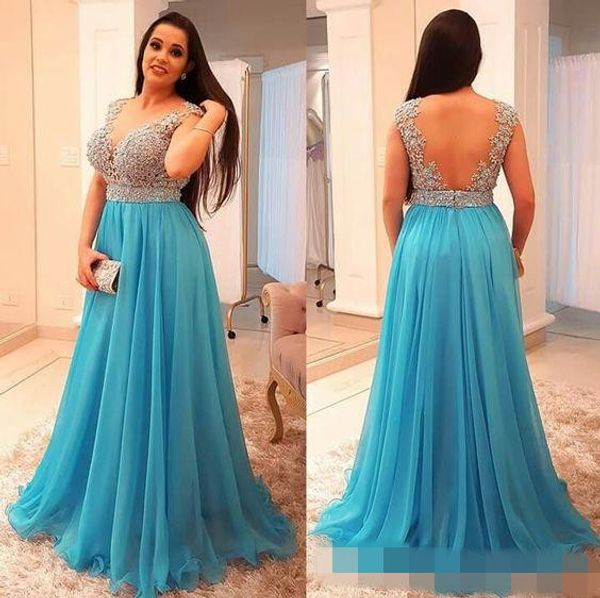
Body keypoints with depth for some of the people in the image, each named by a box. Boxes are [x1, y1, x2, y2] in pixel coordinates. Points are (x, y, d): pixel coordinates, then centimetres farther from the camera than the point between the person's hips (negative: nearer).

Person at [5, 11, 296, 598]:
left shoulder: (188, 114, -8)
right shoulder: (117, 108, 13)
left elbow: (177, 167, -30)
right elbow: (99, 185, 13)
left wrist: (214, 120, -16)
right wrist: (84, 248, 2)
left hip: (163, 252, -7)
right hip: (113, 248, 7)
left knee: (154, 377, -1)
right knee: (108, 378, 16)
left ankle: (161, 514, 14)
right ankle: (101, 495, 35)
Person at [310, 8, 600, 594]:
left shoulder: (406, 116, -7)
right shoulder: (504, 116, -4)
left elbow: (391, 199, -4)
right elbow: (526, 199, -2)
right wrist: (513, 252, 15)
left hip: (423, 249, -1)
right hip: (485, 249, 1)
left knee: (422, 375, 9)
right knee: (486, 374, 11)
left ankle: (419, 506, 21)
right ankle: (494, 503, 24)